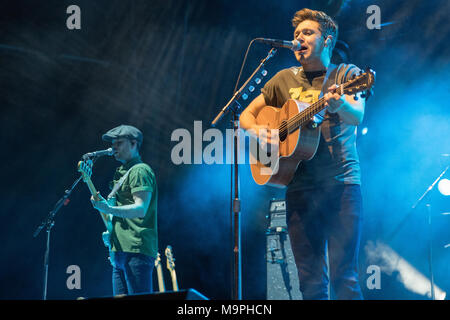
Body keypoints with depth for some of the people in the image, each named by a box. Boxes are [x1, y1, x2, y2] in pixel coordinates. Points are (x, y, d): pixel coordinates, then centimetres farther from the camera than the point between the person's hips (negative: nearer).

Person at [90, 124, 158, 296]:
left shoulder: (139, 171, -6)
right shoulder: (123, 173, 24)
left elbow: (141, 209, -18)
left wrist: (109, 209, -28)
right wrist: (110, 232, 18)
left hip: (136, 250, -10)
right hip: (120, 250, 10)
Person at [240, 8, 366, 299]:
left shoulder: (346, 74, 6)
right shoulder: (285, 79, 16)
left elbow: (357, 116, -13)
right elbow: (247, 114, 23)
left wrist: (340, 104, -37)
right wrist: (257, 130, -1)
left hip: (342, 184, -3)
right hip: (300, 187, 4)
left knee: (344, 277, -12)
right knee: (310, 281, 1)